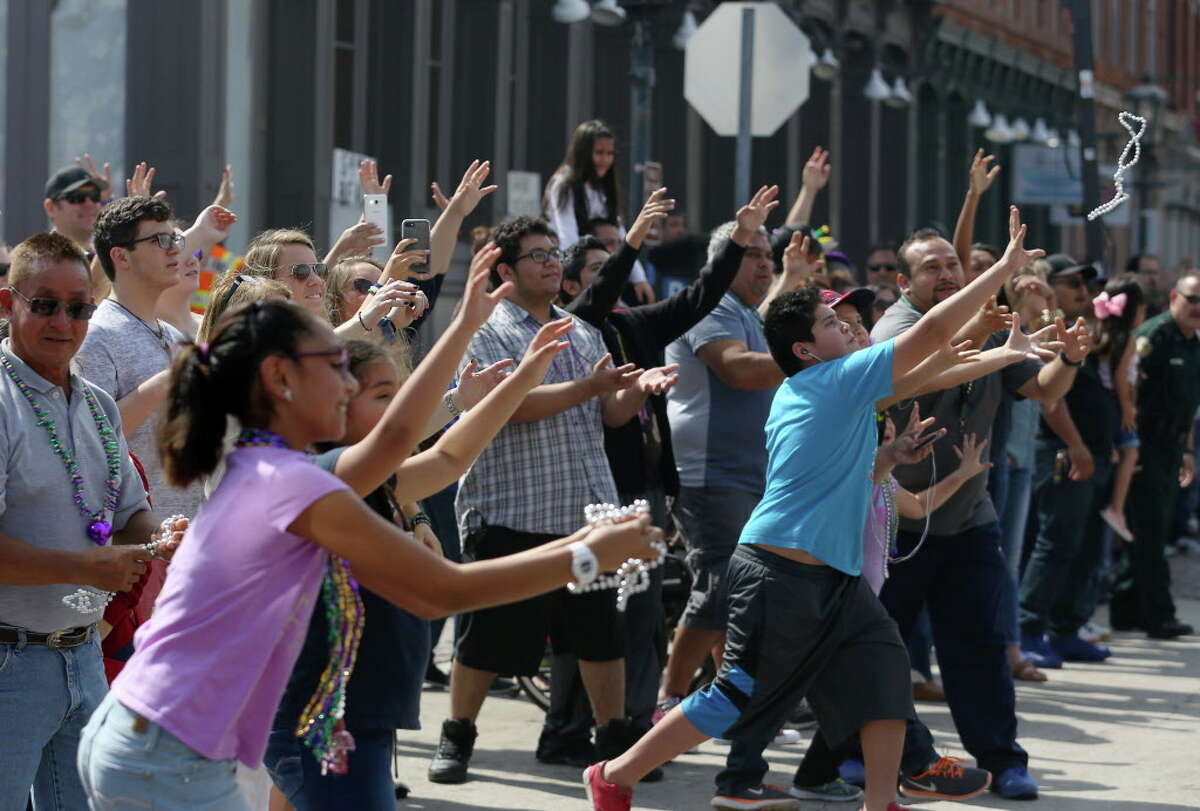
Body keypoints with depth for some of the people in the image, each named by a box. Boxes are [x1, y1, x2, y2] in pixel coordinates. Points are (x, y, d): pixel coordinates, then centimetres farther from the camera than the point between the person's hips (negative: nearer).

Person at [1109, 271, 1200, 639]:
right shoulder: (1153, 336, -12)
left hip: (1169, 451, 9)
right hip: (1145, 447, -9)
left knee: (1153, 532, 10)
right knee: (1148, 531, -7)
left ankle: (1126, 611, 17)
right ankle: (1159, 616, -7)